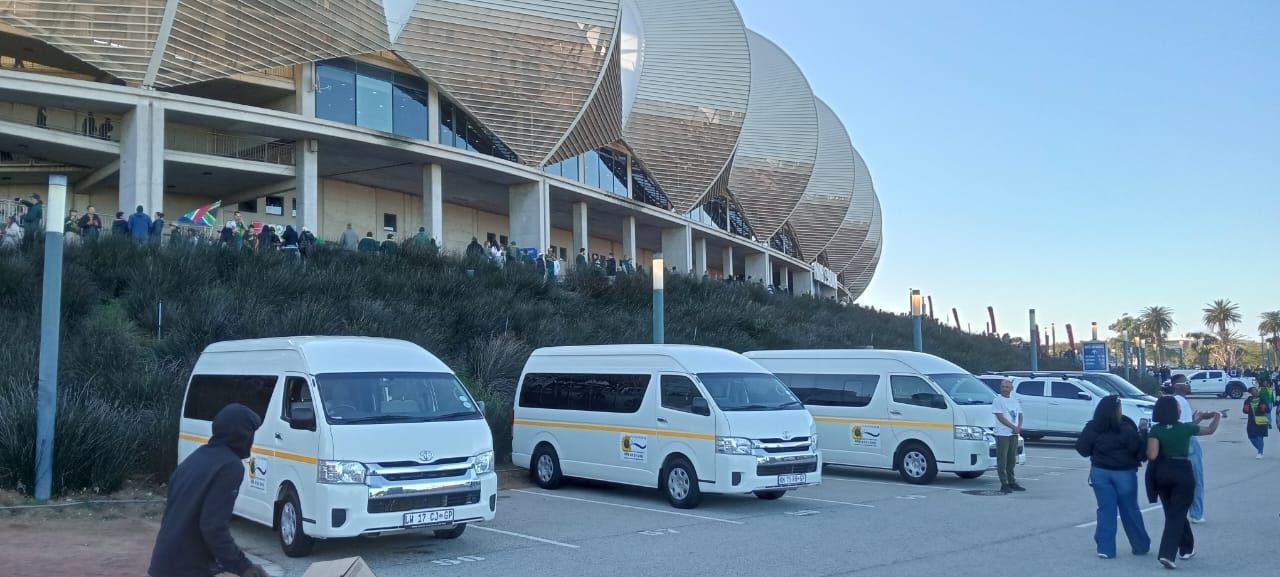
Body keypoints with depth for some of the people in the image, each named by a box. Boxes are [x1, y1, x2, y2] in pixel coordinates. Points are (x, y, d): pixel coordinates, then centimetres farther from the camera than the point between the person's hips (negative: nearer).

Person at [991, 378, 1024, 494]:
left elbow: (1020, 415, 16)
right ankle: (1004, 484, -5)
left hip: (1014, 434, 7)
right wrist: (1013, 427, -15)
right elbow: (1000, 417, -11)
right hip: (1002, 434, -6)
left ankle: (1012, 482, 21)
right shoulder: (997, 401, -5)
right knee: (1002, 460, -6)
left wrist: (1019, 427, -3)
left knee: (1012, 459, 13)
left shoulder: (1015, 401, 16)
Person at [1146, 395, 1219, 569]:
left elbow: (1152, 456, -13)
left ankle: (1186, 548, 34)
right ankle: (1168, 554, -16)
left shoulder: (1156, 430, -7)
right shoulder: (1186, 428, -5)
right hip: (1183, 473, -2)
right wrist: (1217, 417, 33)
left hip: (1162, 473, 2)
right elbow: (1210, 430, 14)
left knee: (1173, 513, 20)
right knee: (1177, 514, -3)